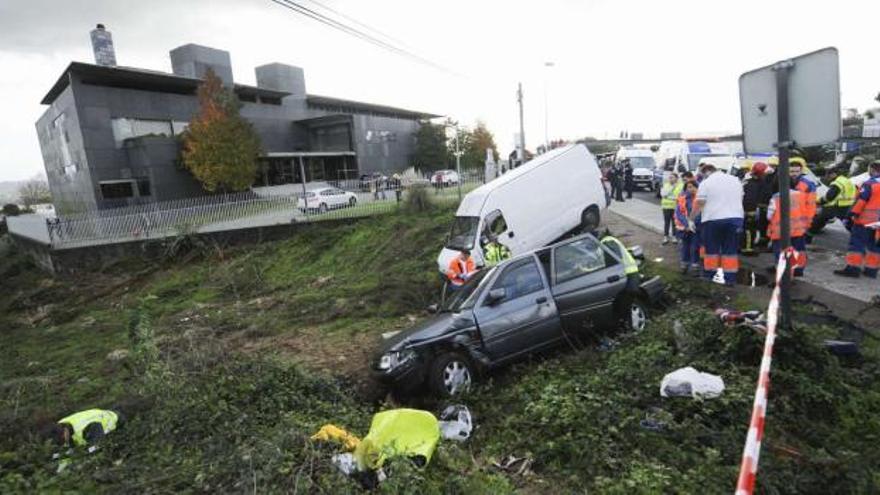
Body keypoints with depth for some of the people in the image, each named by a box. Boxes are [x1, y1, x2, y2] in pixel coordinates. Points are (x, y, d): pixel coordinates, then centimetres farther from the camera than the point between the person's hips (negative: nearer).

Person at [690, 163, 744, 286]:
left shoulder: (706, 183, -4)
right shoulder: (735, 180, 14)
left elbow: (699, 204, -6)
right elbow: (740, 199, 20)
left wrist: (690, 218, 4)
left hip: (713, 219, -4)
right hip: (735, 218, 4)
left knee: (711, 249, 5)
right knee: (731, 250, 7)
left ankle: (708, 276, 12)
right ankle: (730, 278, 7)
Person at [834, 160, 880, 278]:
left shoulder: (869, 184, -13)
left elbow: (860, 201, -17)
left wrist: (851, 216, -13)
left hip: (865, 221, -7)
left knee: (857, 244, -4)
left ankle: (853, 268, -7)